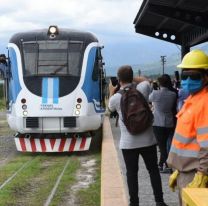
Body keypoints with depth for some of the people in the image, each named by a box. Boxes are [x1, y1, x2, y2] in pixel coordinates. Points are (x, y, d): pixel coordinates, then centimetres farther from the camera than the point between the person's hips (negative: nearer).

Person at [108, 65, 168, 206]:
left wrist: (111, 92, 28)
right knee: (153, 170, 12)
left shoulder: (116, 97, -8)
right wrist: (133, 79, 27)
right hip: (148, 140, 2)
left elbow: (110, 109, 16)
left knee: (132, 173, 8)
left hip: (128, 143, -2)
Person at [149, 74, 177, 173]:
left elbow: (149, 99, 7)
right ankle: (161, 164, 27)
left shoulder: (155, 93, -13)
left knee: (162, 145, 0)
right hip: (169, 123, 4)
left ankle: (167, 166, -3)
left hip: (158, 123, -4)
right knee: (164, 144, 16)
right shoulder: (173, 94, -4)